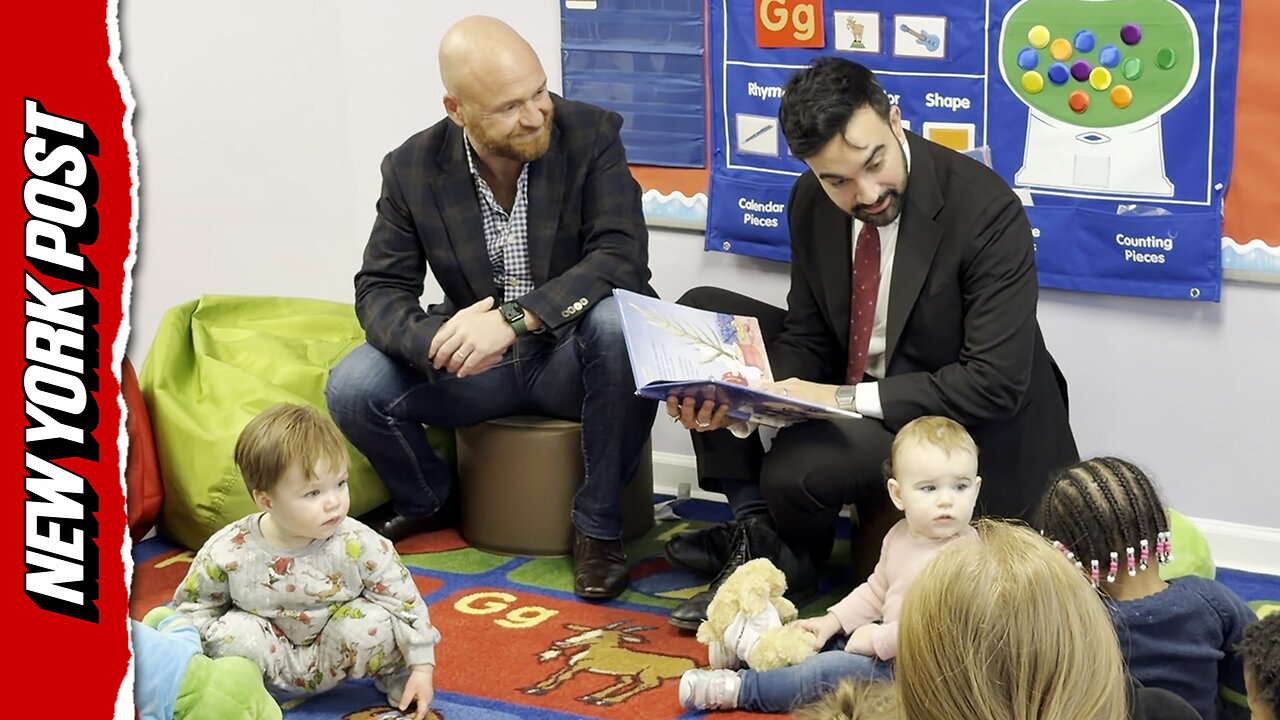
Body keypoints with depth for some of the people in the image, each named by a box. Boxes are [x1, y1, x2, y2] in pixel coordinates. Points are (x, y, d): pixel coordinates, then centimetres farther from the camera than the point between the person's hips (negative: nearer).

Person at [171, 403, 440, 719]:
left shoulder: (358, 545, -21)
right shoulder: (229, 552, -20)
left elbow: (404, 600, -12)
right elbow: (193, 607, -3)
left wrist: (421, 667, -13)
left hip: (331, 657, 1)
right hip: (270, 660, 0)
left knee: (374, 623, -27)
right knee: (234, 632, -30)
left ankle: (398, 679, 3)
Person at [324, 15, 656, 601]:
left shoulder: (591, 135, -13)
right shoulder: (412, 169, -6)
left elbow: (622, 258, -23)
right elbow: (380, 290, -5)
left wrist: (513, 318, -36)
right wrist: (434, 343, -30)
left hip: (571, 355, -2)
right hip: (475, 364, 2)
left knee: (621, 321, -36)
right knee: (352, 387, -21)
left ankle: (598, 524, -15)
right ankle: (428, 499, 14)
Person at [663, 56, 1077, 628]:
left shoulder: (986, 210, -26)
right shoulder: (811, 203, -6)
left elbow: (996, 383, -27)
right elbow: (807, 336, 3)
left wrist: (847, 399, -29)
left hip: (959, 418, -7)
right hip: (851, 383, 7)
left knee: (795, 468, -31)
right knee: (702, 313, -2)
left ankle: (789, 556, 6)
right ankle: (754, 522, -1)